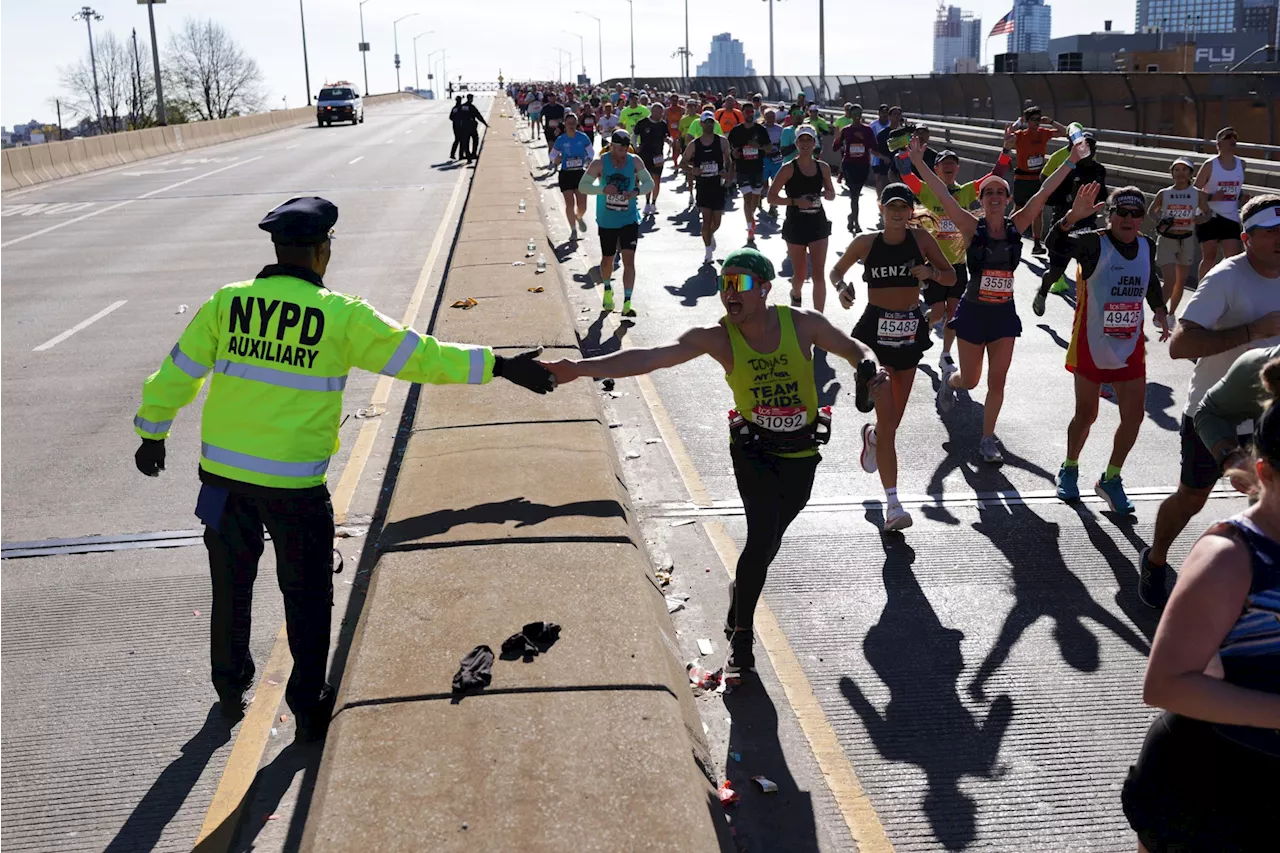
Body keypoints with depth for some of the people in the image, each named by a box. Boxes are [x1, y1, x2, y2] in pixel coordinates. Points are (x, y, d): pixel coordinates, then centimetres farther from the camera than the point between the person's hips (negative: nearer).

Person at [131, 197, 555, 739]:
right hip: (295, 484, -3)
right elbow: (421, 356, -9)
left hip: (223, 475, 3)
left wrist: (153, 435, 20)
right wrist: (499, 366, -2)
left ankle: (231, 690, 37)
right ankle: (308, 708, 20)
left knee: (231, 587, 21)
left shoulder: (227, 303, -2)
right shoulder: (341, 316, -10)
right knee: (307, 595, 13)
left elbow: (177, 374, 5)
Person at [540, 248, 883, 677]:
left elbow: (854, 350, 3)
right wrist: (582, 367, -40)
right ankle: (741, 635, -2)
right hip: (753, 449, -2)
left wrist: (871, 373, -21)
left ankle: (742, 591, 47)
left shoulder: (803, 324, -13)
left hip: (801, 452, 3)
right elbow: (651, 357, -29)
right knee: (762, 537, -17)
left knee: (769, 538, 16)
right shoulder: (718, 337, -17)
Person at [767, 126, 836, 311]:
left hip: (818, 224, 2)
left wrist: (826, 194, -8)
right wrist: (795, 201, -20)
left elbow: (832, 195, 16)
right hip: (795, 225, -2)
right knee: (800, 274, 11)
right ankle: (795, 296, 47)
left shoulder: (823, 168, 4)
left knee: (819, 275, -8)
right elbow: (771, 197, -8)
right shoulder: (789, 169, -7)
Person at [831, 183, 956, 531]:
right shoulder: (866, 242, -3)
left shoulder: (921, 238, 0)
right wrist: (842, 288, -10)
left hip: (910, 331, 3)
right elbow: (836, 270, 12)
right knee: (888, 419, -11)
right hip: (875, 332, -3)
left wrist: (931, 271, -17)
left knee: (893, 418, 15)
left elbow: (951, 277, 4)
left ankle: (871, 435, 55)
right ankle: (892, 503, -9)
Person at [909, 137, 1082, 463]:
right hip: (973, 313, -2)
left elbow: (1043, 193, -4)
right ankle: (949, 379, 45)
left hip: (1004, 314, 2)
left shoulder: (1015, 226, 0)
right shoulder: (972, 227, -9)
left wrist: (1071, 162, -7)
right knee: (970, 380, 9)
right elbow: (942, 195, -19)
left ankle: (988, 439, 17)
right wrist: (919, 163, -28)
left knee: (997, 382, 3)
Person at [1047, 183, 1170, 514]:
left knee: (1134, 415, 1)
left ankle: (1110, 480, 20)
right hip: (1091, 346, -4)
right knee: (1086, 413, 9)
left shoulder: (1147, 246, 3)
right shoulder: (1094, 242, -14)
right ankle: (1069, 469, 34)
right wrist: (1072, 217, -54)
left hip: (1131, 348, 4)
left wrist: (1160, 311, 5)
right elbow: (1056, 244, -35)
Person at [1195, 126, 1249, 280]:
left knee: (1232, 257, -5)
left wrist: (1242, 197, 1)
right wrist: (1211, 197, -21)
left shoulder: (1241, 164, 8)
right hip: (1209, 216, -4)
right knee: (1209, 256, 2)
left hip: (1231, 218, 4)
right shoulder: (1210, 165, -7)